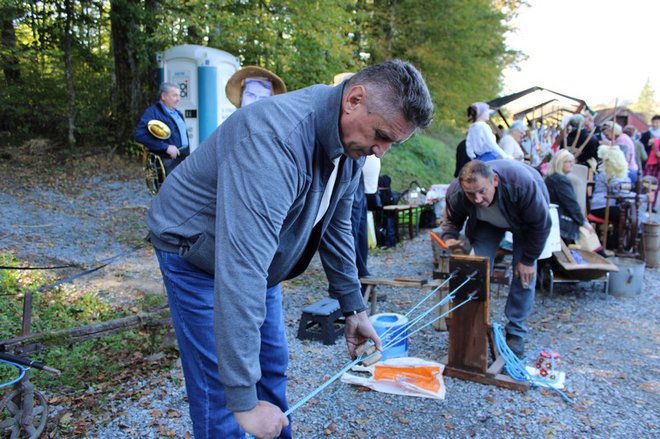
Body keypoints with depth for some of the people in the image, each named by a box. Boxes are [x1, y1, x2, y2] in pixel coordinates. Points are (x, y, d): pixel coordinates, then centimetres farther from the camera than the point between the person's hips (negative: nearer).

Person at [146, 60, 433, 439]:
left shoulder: (350, 139, -10)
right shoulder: (275, 138, -38)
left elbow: (335, 226, 4)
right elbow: (240, 269, -42)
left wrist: (355, 308, 6)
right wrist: (245, 402, -38)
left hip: (257, 255, 8)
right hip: (197, 255, -7)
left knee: (273, 366, 15)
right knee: (220, 393, -4)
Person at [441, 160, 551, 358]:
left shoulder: (522, 183, -44)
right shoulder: (455, 193, -35)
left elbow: (541, 224, -27)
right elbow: (452, 220, -11)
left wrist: (528, 260, -21)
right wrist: (449, 238, -33)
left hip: (524, 220, -2)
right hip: (487, 222, 2)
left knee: (524, 274, -8)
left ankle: (516, 333, 5)